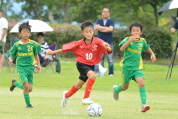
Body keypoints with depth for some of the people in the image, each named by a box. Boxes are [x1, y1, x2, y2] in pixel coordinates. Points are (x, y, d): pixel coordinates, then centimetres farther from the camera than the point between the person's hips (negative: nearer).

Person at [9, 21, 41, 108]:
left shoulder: (33, 44, 0)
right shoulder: (17, 45, -4)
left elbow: (36, 55, 14)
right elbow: (12, 55, 3)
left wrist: (38, 64, 9)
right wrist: (10, 59, -19)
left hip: (30, 67, 3)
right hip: (21, 67, -3)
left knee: (30, 89, 3)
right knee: (26, 86, -19)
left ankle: (15, 83, 31)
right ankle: (28, 104, 2)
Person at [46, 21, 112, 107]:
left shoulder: (97, 41, -13)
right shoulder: (79, 43, -11)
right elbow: (65, 48, -2)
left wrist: (107, 47, -50)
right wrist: (53, 52, 0)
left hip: (91, 65, 4)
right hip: (81, 64, -4)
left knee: (79, 85, 21)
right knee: (92, 75, -31)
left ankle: (67, 95, 50)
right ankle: (86, 98, -26)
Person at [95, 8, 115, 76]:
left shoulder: (111, 21, 4)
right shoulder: (99, 21, 10)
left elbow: (111, 29, -13)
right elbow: (97, 27, -9)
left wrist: (101, 29, -5)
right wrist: (106, 28, -8)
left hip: (109, 43, -1)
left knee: (110, 59, -2)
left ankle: (111, 73, 2)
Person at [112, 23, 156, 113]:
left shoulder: (142, 41, 3)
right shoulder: (127, 39, -10)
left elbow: (147, 47, 26)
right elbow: (121, 48, -29)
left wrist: (152, 54, 11)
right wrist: (131, 40, -36)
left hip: (137, 67, 2)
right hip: (127, 67, -2)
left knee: (141, 82, -22)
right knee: (125, 87, 14)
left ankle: (144, 105, -22)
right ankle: (116, 89, 50)